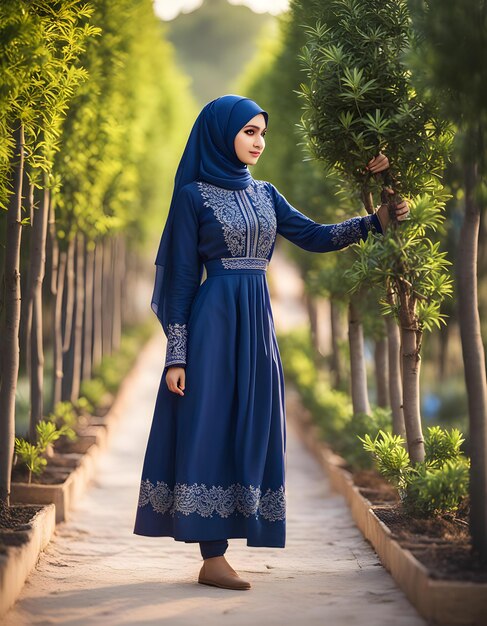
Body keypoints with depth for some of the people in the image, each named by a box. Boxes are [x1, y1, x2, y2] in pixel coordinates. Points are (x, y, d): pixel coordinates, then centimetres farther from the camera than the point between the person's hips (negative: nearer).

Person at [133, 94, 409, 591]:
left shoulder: (264, 193, 15)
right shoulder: (194, 195, -2)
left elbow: (314, 236, 11)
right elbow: (181, 278, -4)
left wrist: (375, 220, -3)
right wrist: (176, 356, -9)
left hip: (257, 323, 7)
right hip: (214, 320, -6)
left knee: (250, 429, 3)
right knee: (211, 425, -7)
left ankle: (215, 554, 9)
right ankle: (212, 557, -5)